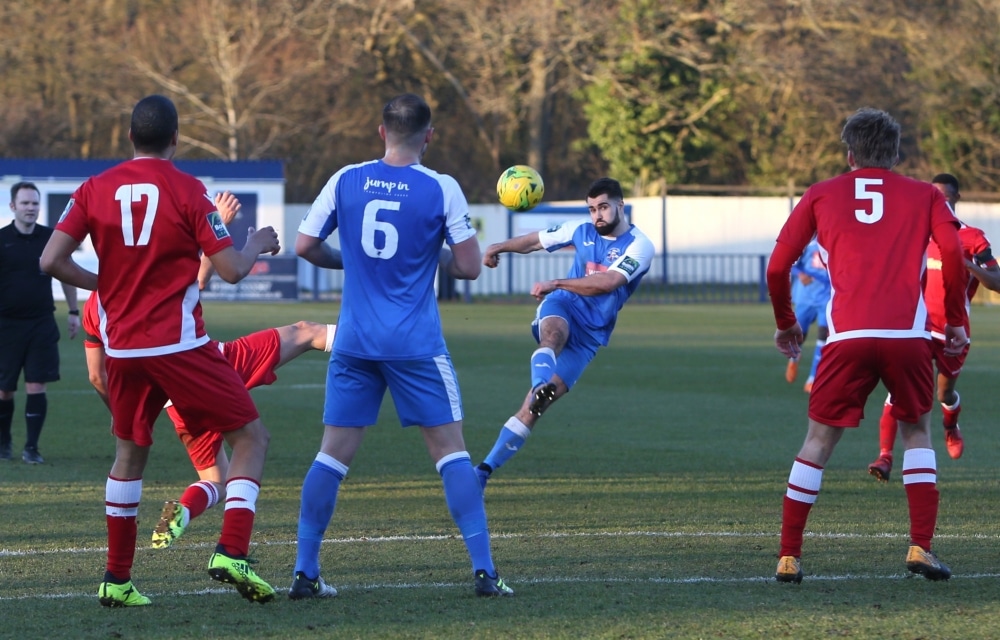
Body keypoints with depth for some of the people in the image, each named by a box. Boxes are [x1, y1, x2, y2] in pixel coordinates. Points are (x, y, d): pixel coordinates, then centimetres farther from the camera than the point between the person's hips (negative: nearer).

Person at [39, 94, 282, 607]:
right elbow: (230, 270, -9)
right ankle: (232, 552, -11)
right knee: (250, 436, 6)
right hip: (179, 345, -4)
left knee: (129, 454, 21)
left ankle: (117, 579, 19)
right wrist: (257, 244, 12)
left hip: (121, 347, 4)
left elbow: (51, 261, -2)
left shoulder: (95, 190, 2)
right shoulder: (187, 190, -7)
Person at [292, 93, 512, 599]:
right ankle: (483, 571, -2)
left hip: (354, 343, 3)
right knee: (450, 449, 3)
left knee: (334, 453, 8)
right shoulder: (441, 189, -7)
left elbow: (304, 246, 6)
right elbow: (468, 266, -6)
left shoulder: (346, 181, 1)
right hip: (416, 344, -3)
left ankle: (304, 572, 6)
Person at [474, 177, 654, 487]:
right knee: (554, 332, -40)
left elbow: (608, 282, -19)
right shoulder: (582, 230, 8)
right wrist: (498, 247, 7)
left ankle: (486, 469, -10)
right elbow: (534, 240, 22)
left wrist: (556, 284, -21)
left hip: (590, 334, -2)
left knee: (532, 408, -11)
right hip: (563, 309, 2)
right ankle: (541, 385, -69)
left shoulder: (639, 246, -5)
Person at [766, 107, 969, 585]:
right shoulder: (924, 196, 16)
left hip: (848, 337, 0)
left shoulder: (821, 195, 17)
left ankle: (789, 557, 7)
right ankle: (921, 547, 6)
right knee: (916, 432, 19)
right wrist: (956, 321, 10)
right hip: (909, 334, 0)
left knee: (819, 441, 11)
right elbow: (952, 253, 0)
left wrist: (785, 324, 28)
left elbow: (777, 267, 13)